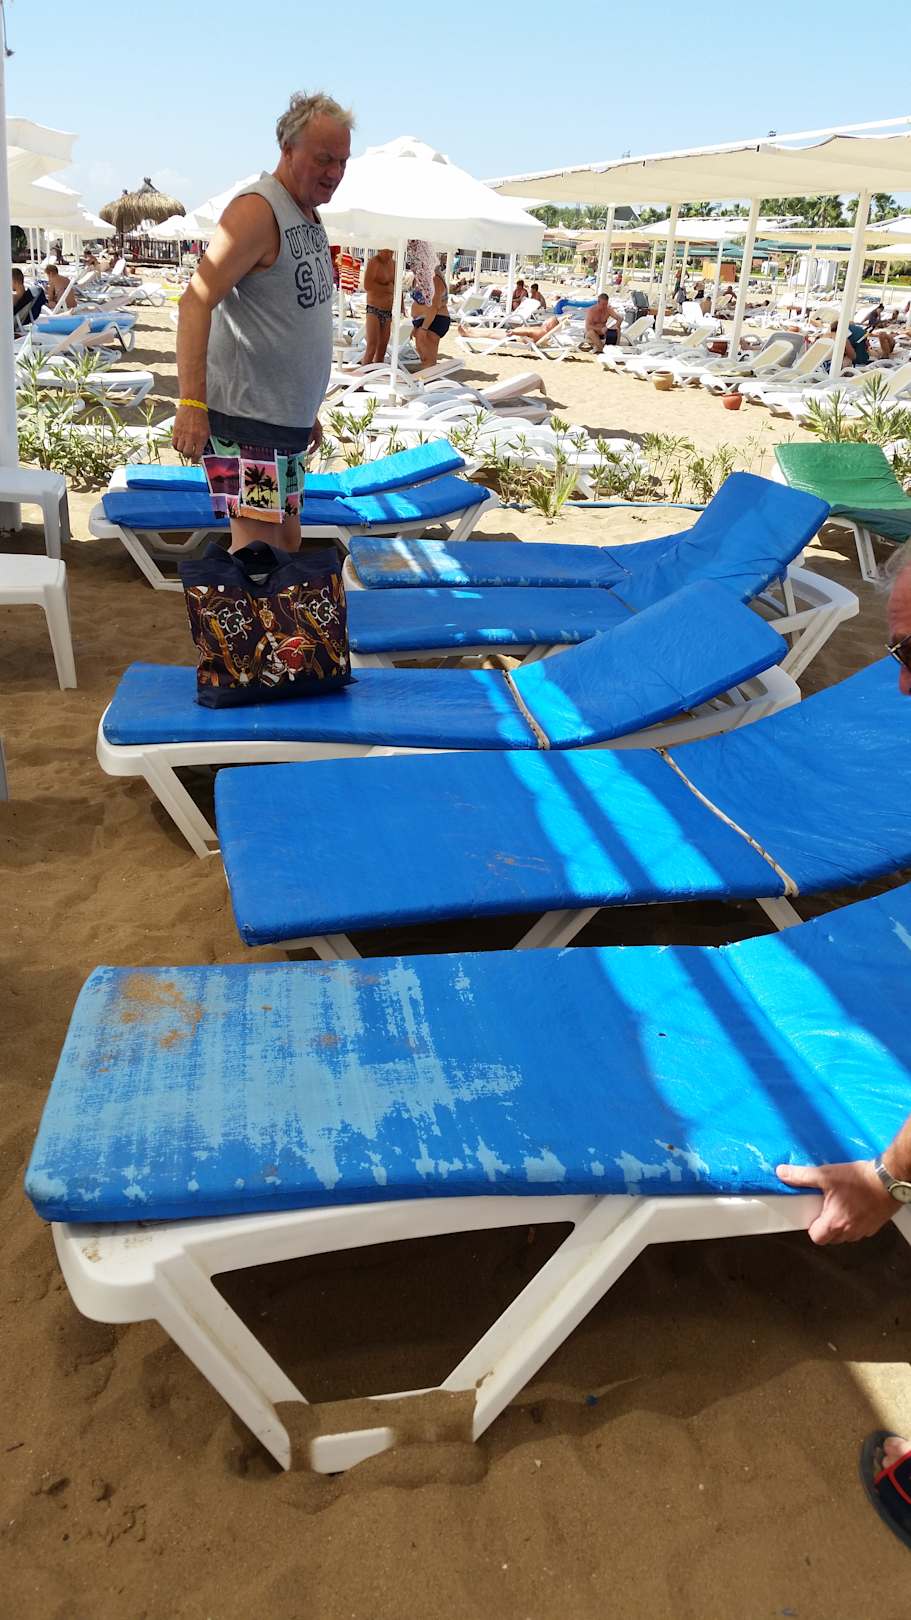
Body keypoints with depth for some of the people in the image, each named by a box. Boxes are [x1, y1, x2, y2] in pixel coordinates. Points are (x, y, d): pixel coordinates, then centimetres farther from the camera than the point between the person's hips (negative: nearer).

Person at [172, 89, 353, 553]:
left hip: (287, 419, 10)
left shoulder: (309, 214, 17)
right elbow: (196, 301, -22)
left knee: (287, 540, 13)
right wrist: (192, 402, -31)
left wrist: (308, 410, 25)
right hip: (244, 415, -10)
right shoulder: (257, 209, -13)